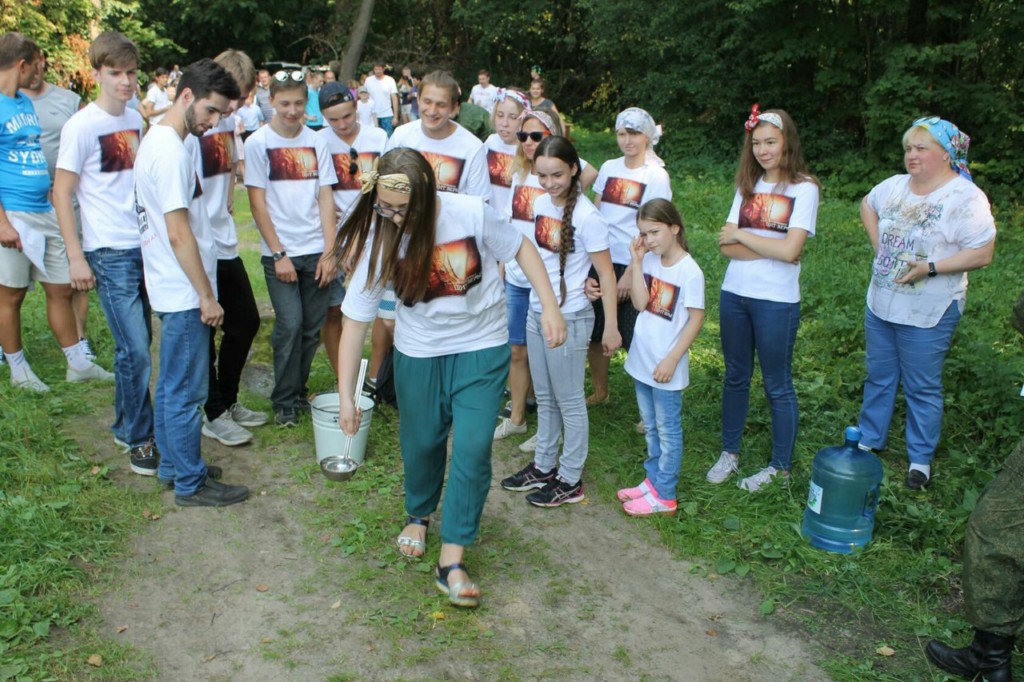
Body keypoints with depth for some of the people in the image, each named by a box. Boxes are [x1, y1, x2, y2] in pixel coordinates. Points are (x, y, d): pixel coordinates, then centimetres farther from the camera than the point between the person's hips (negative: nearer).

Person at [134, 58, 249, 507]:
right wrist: (207, 296, -17)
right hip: (184, 293, -10)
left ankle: (172, 465, 31)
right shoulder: (172, 151, -20)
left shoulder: (158, 140, 12)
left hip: (173, 289, 10)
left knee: (172, 384, 18)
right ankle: (190, 483, 12)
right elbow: (179, 233, -22)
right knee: (186, 392, 0)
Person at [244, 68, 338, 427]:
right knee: (289, 325, -8)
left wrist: (330, 250, -3)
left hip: (316, 250, 3)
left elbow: (325, 197, 5)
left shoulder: (316, 142, 6)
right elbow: (257, 201, -4)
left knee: (312, 328, 6)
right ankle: (284, 402, 7)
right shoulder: (258, 143, -2)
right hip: (280, 252, -3)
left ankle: (299, 393, 24)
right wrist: (278, 254, -9)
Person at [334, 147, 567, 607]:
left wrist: (550, 308, -10)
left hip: (482, 347, -1)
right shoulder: (379, 240, -17)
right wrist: (346, 395, -13)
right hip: (419, 351, 2)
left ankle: (452, 561, 4)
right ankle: (418, 515, 44)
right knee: (421, 442, 12)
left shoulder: (472, 214, -23)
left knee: (472, 447, -7)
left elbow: (521, 249, -5)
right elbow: (356, 318, -14)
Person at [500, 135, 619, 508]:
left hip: (569, 319, -7)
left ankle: (570, 480, 20)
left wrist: (611, 326, -15)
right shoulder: (541, 203, 2)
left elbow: (606, 274, -15)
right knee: (544, 398, 19)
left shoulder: (586, 216, -19)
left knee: (569, 401, 6)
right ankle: (544, 466, 34)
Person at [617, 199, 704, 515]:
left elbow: (696, 319, -15)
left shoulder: (689, 271, -17)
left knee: (668, 430, 6)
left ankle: (664, 495, 15)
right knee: (650, 427, 19)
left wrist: (671, 360, -16)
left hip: (665, 367, -7)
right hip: (641, 360, 7)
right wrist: (636, 261, -12)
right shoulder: (650, 261, 1)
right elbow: (639, 303, -7)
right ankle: (653, 480, 34)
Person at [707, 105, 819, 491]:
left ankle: (780, 467, 21)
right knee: (735, 377, 16)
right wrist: (770, 249, -14)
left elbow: (790, 250, -20)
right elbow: (726, 245, -2)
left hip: (776, 301, -5)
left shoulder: (804, 188, -8)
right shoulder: (748, 185, 8)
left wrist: (742, 234, -9)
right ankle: (729, 453, 30)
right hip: (735, 295, 5)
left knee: (777, 386, 7)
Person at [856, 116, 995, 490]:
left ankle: (920, 459, 21)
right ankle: (869, 442, 33)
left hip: (928, 314, -6)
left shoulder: (965, 198, -16)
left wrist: (930, 268, -25)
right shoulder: (896, 186, 4)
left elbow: (983, 253, -18)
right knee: (878, 377, 18)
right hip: (881, 303, 6)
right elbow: (868, 204, 24)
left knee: (922, 388, 6)